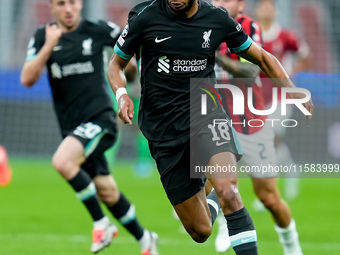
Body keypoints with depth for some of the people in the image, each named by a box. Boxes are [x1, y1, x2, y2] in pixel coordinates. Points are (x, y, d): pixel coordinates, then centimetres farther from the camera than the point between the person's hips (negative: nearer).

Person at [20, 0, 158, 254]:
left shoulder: (98, 31, -3)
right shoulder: (42, 37, 2)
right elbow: (27, 79, -9)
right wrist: (49, 45, -18)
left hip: (100, 117, -4)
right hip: (72, 126, 4)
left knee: (62, 161, -29)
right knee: (107, 193, 10)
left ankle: (102, 223, -16)